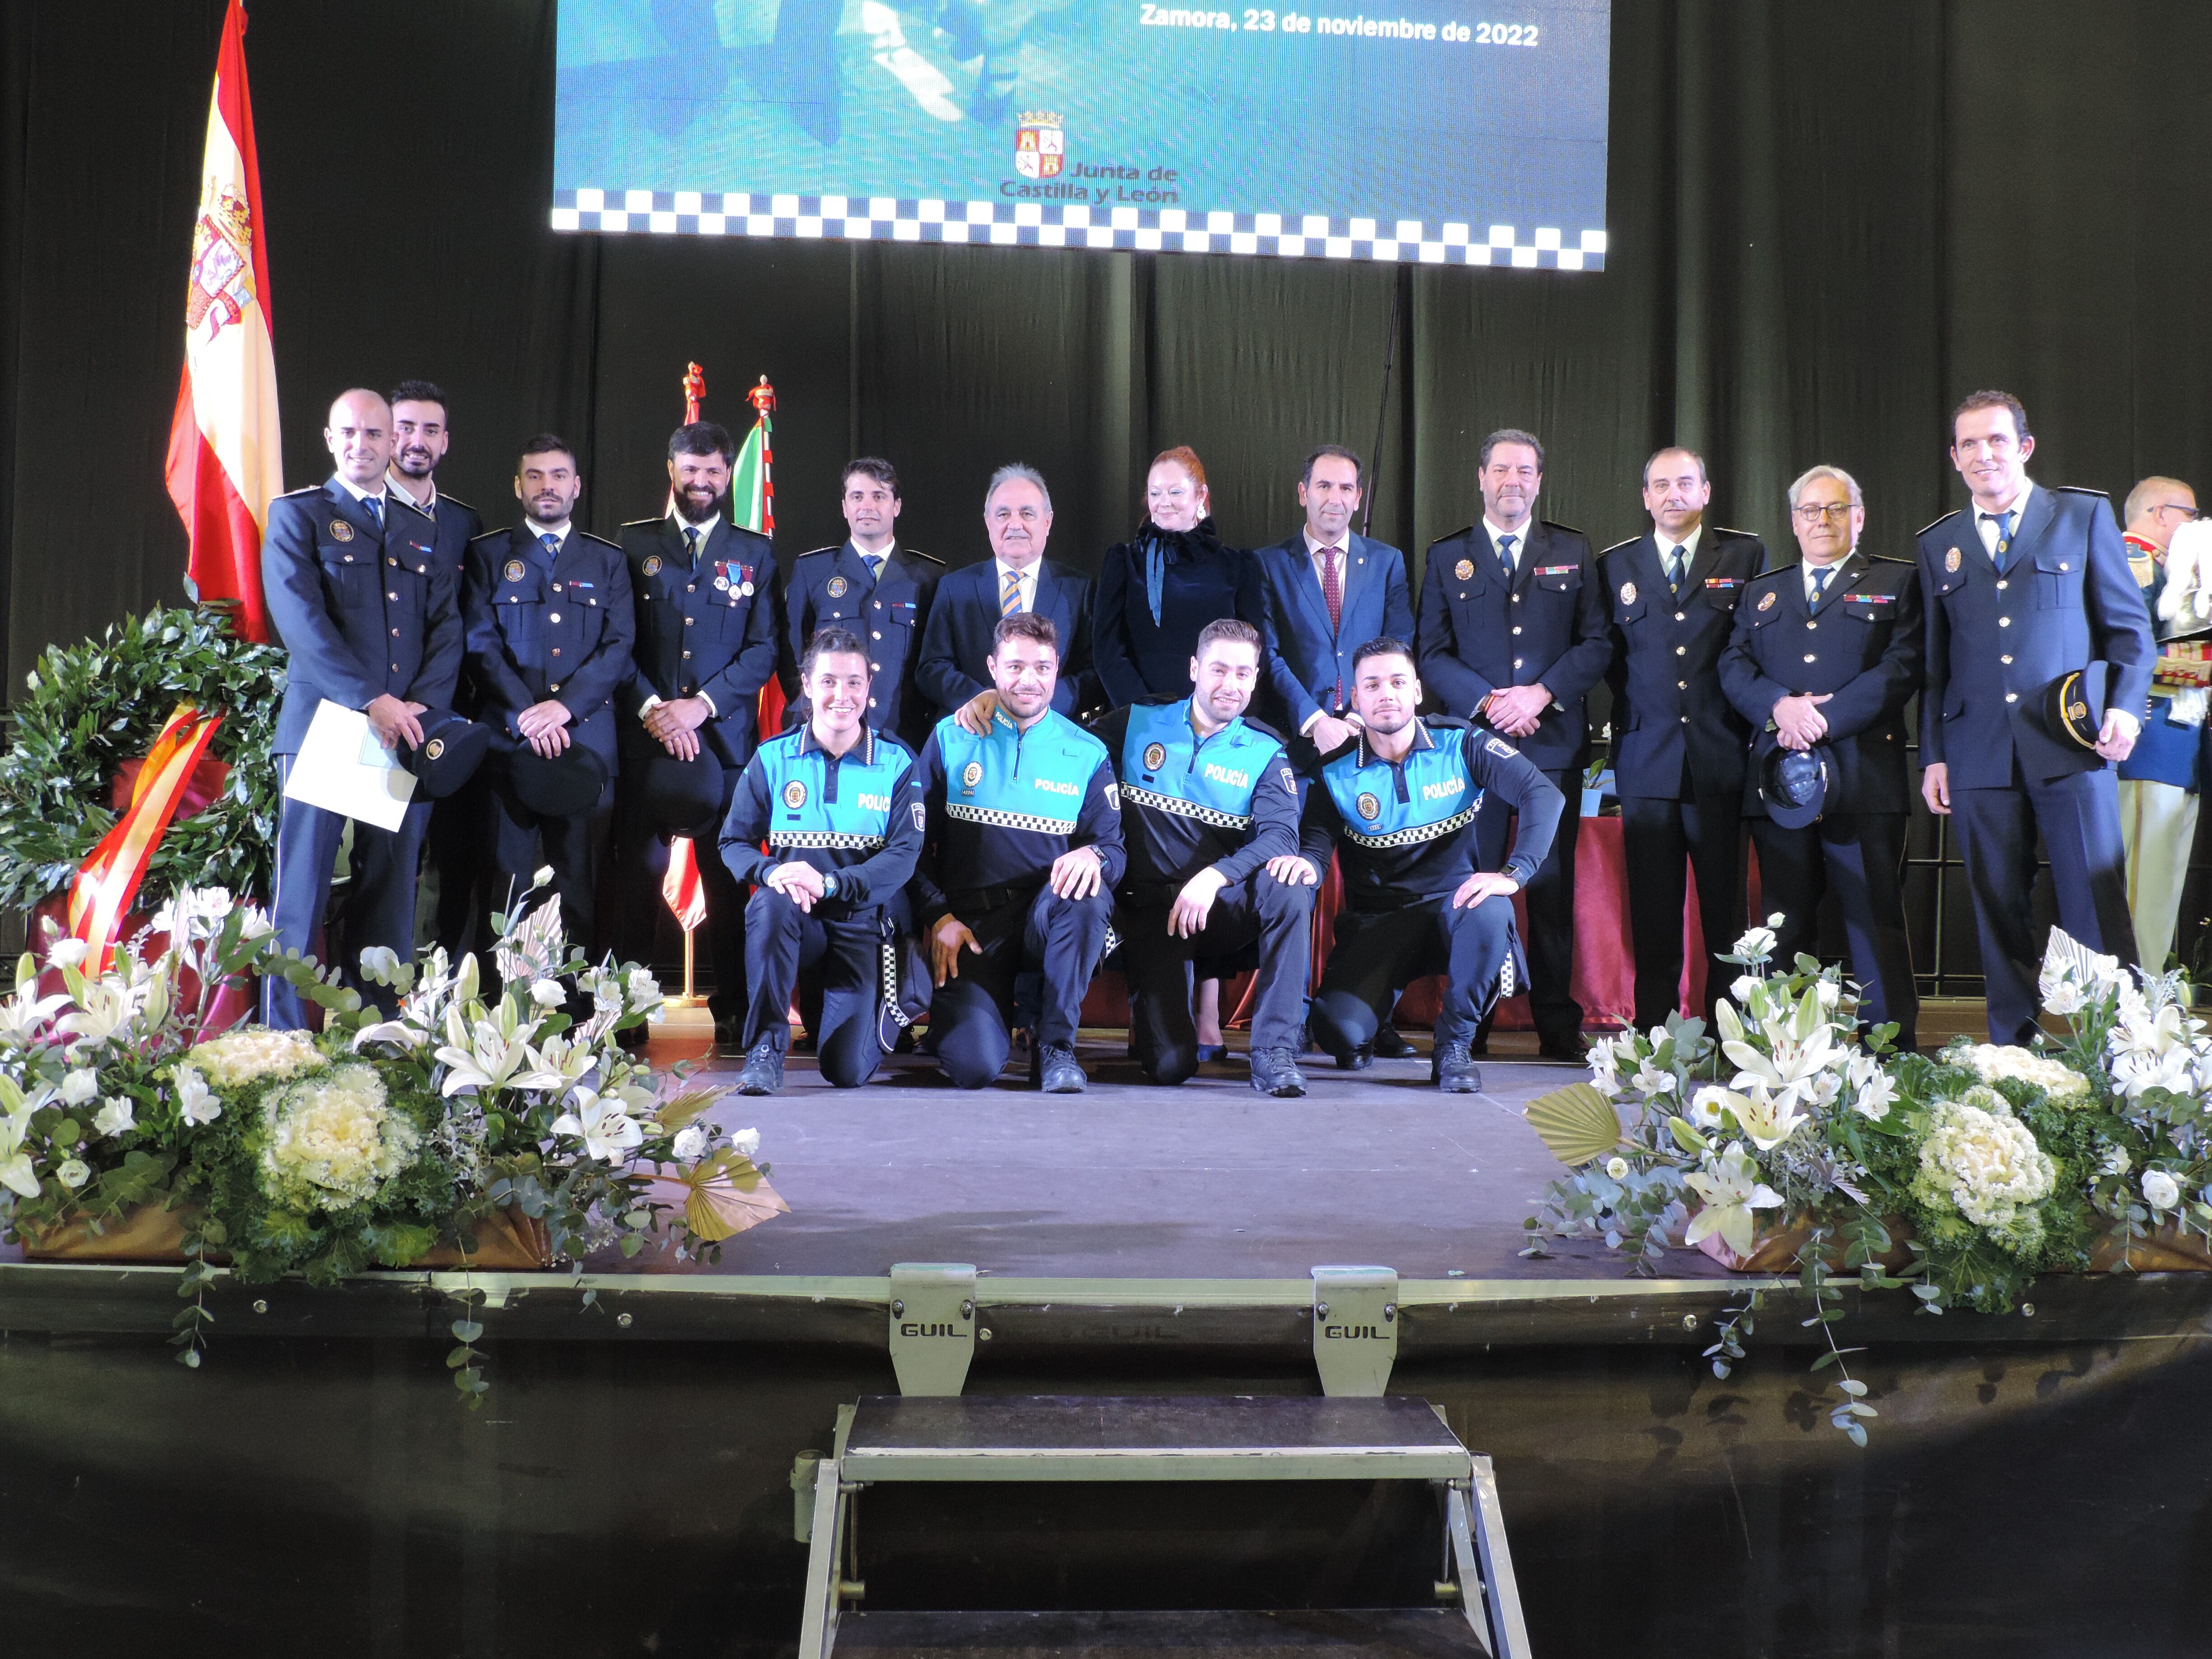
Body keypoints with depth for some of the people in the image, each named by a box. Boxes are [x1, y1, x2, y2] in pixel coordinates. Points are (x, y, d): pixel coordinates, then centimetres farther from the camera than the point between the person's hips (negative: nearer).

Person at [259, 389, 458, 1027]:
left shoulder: (422, 531, 20)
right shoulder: (296, 515, 6)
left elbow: (447, 626, 12)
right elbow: (301, 620, -7)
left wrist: (423, 704, -6)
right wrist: (371, 700, -16)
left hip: (408, 732, 4)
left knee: (392, 893, 2)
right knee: (302, 890, -4)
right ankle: (285, 1038, 1)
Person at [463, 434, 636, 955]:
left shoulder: (608, 561, 14)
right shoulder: (488, 555, 10)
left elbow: (620, 647, 3)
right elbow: (480, 646, 0)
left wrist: (564, 706, -11)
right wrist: (527, 717, -12)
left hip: (587, 742, 1)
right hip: (508, 739, -1)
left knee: (580, 882, 1)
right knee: (506, 879, -2)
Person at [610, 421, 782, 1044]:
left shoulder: (755, 553, 12)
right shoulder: (633, 544, 11)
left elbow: (764, 649, 3)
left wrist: (702, 705, -8)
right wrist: (650, 707, -9)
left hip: (725, 737, 0)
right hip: (645, 735, 0)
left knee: (728, 879, 0)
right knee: (637, 875, 0)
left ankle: (733, 1013, 5)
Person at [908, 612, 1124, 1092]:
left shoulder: (1087, 753, 7)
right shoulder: (951, 739, 6)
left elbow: (1114, 849, 3)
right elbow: (915, 841, 5)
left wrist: (1094, 856, -22)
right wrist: (938, 917, -8)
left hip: (1047, 919, 1)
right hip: (969, 925, -1)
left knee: (1089, 893, -36)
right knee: (973, 1065, -23)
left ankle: (1055, 1044, -19)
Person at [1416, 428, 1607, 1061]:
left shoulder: (1573, 552, 12)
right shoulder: (1447, 556, 10)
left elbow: (1598, 642, 6)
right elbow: (1431, 653, 5)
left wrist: (1542, 693, -9)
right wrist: (1488, 701, -10)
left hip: (1554, 740, 0)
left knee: (1553, 884, 1)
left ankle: (1558, 1025, 7)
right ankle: (1469, 1026, 5)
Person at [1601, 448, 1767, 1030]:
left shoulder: (1746, 556, 8)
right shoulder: (1615, 565, 12)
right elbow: (1609, 656, 14)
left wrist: (1752, 725, -1)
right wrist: (1632, 710, 3)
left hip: (1720, 757, -1)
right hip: (1646, 759, 1)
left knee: (1725, 904, 0)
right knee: (1652, 906, 2)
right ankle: (1654, 1028, 8)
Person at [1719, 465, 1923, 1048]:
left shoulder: (1898, 582, 10)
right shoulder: (1762, 592, 22)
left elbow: (1902, 667, -3)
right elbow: (1733, 666, 10)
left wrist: (1824, 719, -13)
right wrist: (1779, 706, -11)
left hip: (1863, 777, -3)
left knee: (1876, 920, -5)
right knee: (1785, 924, 5)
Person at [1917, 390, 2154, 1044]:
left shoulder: (2085, 515, 8)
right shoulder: (1939, 543, 15)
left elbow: (2129, 624, 8)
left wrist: (2125, 705, -7)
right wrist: (1933, 755, 9)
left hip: (2070, 745, -2)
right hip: (1980, 756, 2)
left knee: (2098, 910, -5)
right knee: (1999, 916, 5)